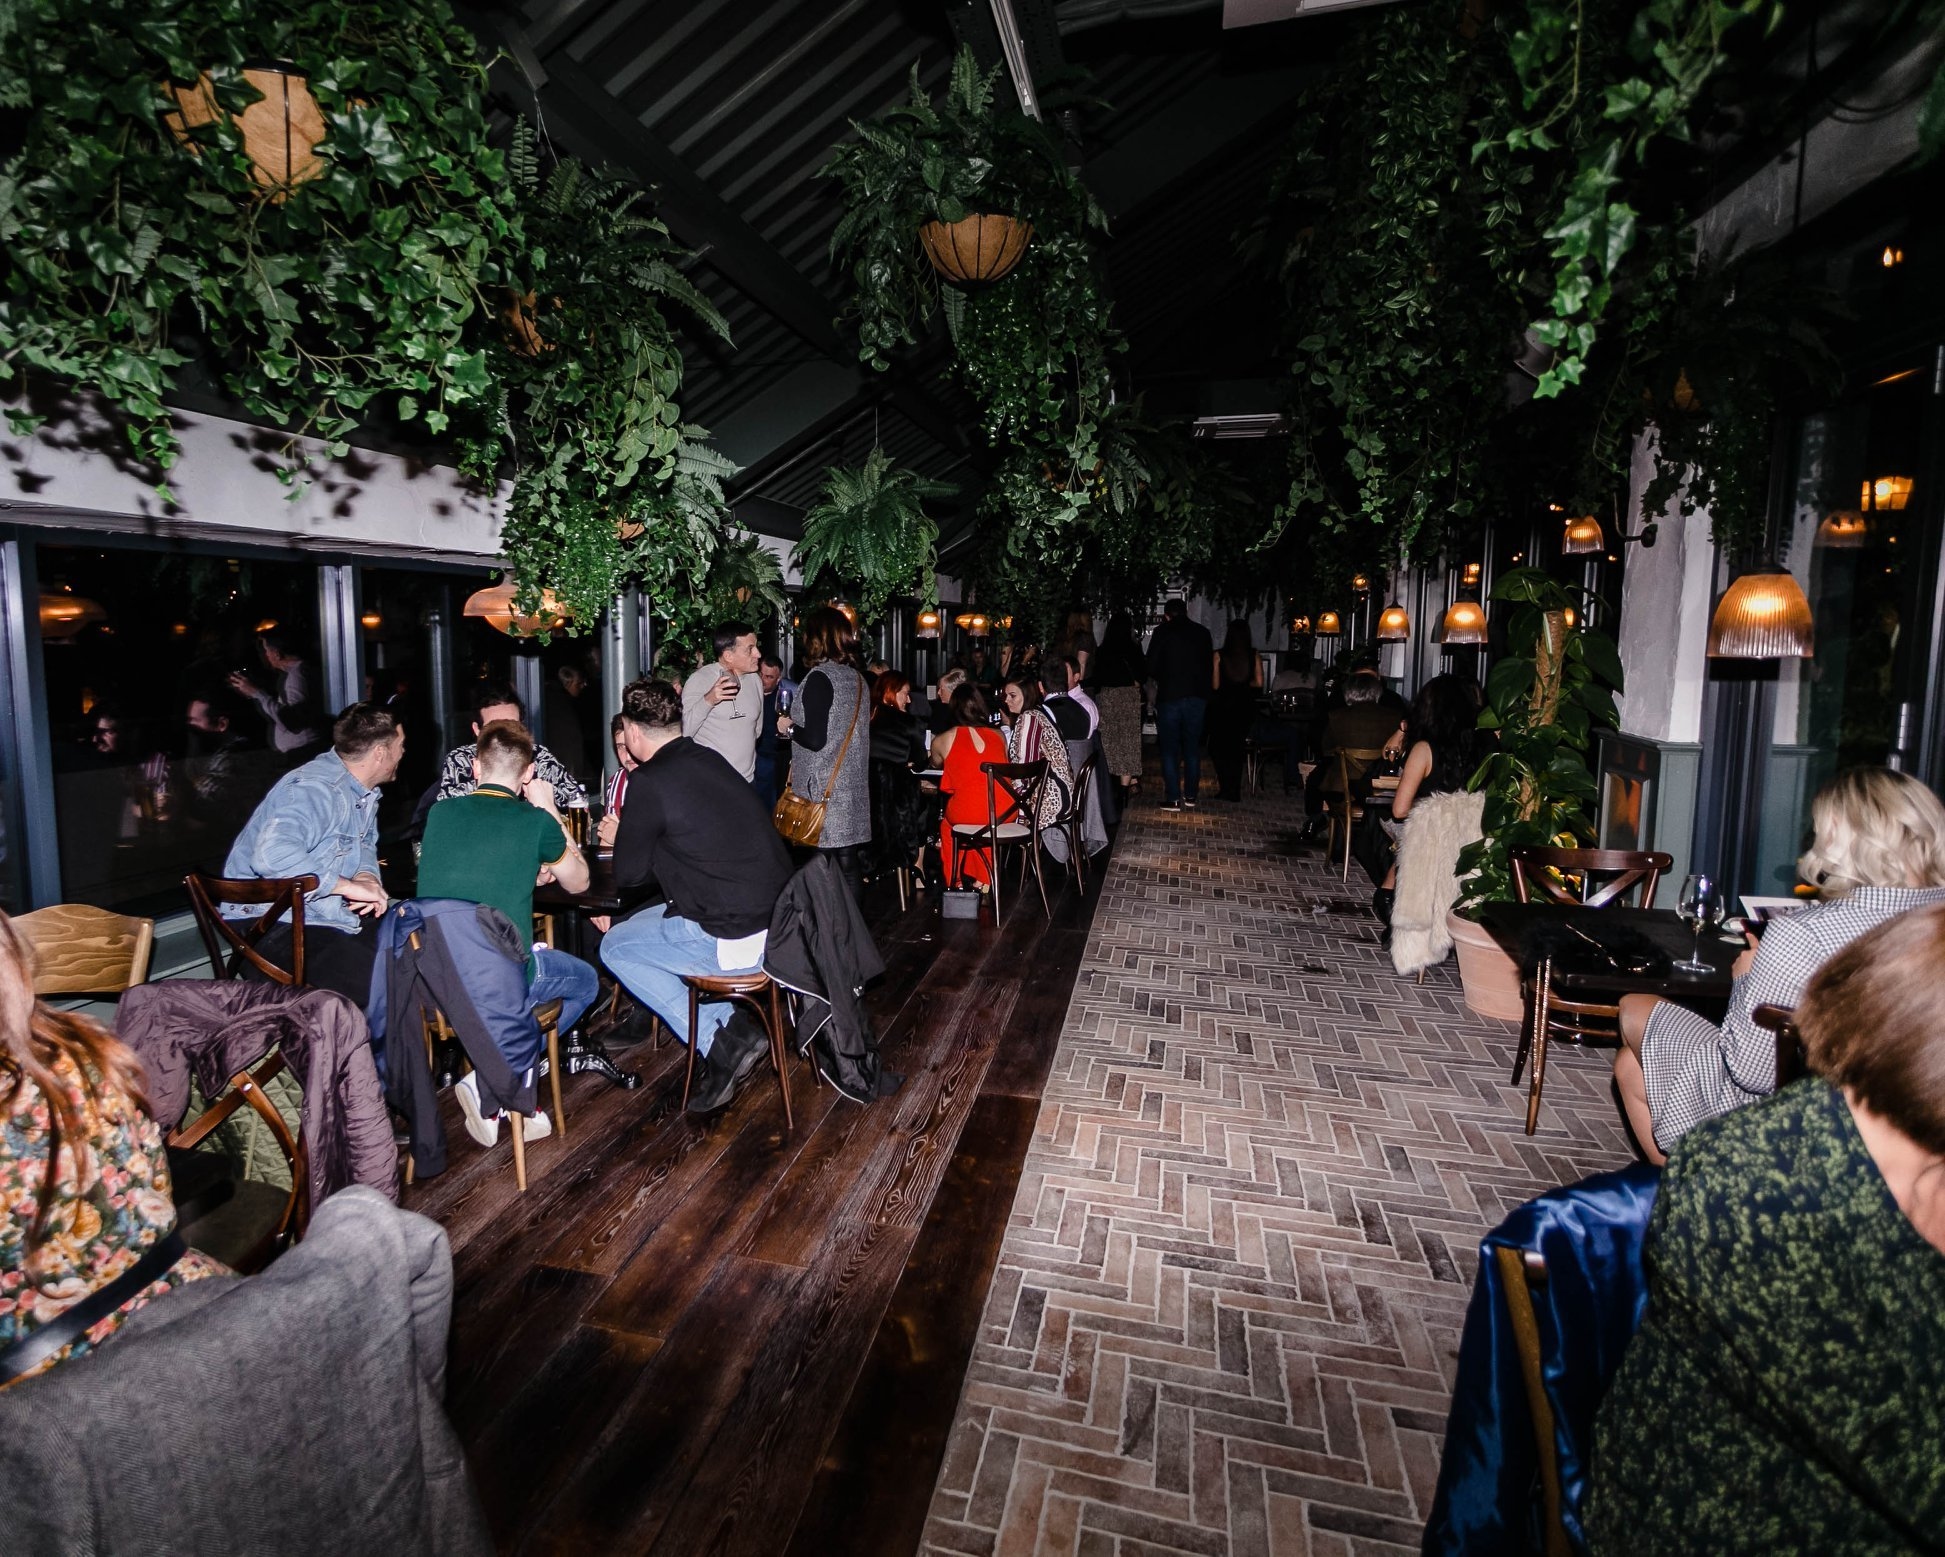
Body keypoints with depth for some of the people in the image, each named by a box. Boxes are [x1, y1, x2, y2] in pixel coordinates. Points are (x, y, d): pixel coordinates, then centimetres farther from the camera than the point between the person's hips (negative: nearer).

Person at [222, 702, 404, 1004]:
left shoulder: (362, 791, 11)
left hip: (328, 916, 10)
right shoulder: (316, 790, -21)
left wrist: (367, 876, -1)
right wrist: (348, 885, -30)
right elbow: (273, 854, -36)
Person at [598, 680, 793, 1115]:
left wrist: (621, 840, 18)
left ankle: (717, 1040, 5)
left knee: (614, 946, 14)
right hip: (778, 924, 8)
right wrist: (630, 837, 30)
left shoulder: (648, 783, -13)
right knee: (647, 921, 28)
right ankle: (729, 1028, 16)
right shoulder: (711, 760, 10)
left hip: (736, 941, -8)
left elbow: (628, 875, -3)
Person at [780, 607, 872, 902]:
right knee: (851, 868, 11)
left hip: (825, 793, -7)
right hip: (853, 788, 8)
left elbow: (816, 739, -16)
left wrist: (789, 727, 2)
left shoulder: (819, 677, -12)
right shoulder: (857, 679, 10)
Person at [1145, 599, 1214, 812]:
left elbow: (1152, 667, -5)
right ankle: (1190, 797, 16)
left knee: (1170, 750, 3)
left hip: (1169, 696, -3)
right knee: (1192, 749, 13)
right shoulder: (1203, 632, 7)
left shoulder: (1163, 632, -3)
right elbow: (1210, 666, 9)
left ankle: (1173, 799, 1)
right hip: (1197, 697, 3)